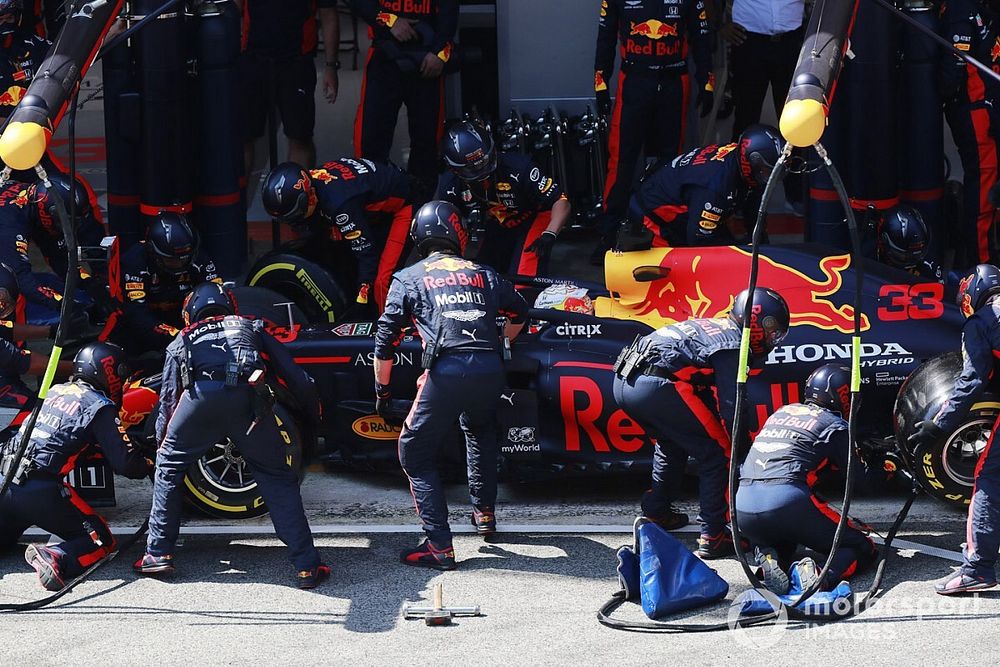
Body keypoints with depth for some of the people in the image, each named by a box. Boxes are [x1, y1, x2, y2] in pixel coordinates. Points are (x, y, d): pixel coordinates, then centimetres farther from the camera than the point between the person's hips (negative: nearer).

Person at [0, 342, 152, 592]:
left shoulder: (54, 391, 19)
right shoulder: (100, 407, -1)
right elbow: (124, 463, -6)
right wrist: (149, 466, 15)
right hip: (43, 491, -6)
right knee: (102, 542, 4)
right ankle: (56, 559, -24)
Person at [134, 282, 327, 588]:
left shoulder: (183, 340, 36)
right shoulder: (251, 328, 36)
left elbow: (168, 399, 34)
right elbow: (295, 377, 28)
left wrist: (161, 443, 46)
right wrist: (313, 413, 41)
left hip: (201, 396, 0)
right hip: (249, 395, 0)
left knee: (168, 468, 23)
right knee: (277, 479, 12)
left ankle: (158, 554, 20)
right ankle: (307, 566, 7)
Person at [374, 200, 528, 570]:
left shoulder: (408, 278, 16)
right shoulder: (482, 273, 23)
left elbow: (385, 340, 15)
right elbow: (519, 311, 35)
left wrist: (382, 391, 26)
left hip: (445, 372, -4)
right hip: (490, 369, 4)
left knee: (416, 454, 9)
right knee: (480, 431, 36)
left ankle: (439, 545, -1)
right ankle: (484, 512, 36)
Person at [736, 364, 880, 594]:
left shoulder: (782, 412, 25)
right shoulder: (834, 425, 8)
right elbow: (862, 476, 14)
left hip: (743, 508, 5)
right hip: (787, 503, -5)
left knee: (771, 540, 39)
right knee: (863, 549, 9)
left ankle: (769, 561, 3)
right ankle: (825, 577, -21)